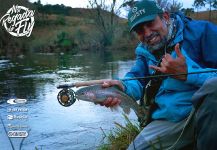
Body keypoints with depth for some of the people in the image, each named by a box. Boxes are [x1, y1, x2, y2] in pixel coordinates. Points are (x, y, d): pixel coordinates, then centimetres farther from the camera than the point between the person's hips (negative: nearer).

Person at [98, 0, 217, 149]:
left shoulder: (200, 30, -7)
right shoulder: (145, 51, 14)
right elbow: (137, 80, 2)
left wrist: (186, 74, -22)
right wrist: (124, 87, -19)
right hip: (169, 120, 6)